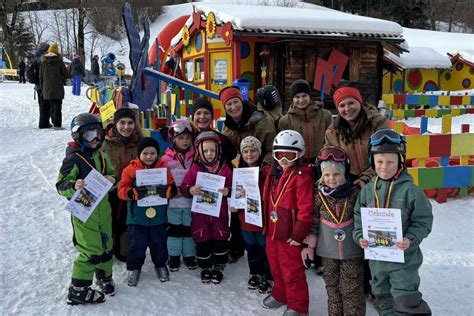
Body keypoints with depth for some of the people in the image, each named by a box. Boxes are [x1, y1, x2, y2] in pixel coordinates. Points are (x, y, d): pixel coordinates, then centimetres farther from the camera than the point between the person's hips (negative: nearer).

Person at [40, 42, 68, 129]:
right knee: (57, 106, -3)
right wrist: (62, 81, 17)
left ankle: (54, 122, 22)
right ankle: (57, 124, -8)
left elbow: (41, 76, 9)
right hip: (57, 88, -4)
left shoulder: (43, 63, 4)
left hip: (47, 89, 4)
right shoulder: (59, 62, -8)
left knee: (51, 106, 16)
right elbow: (65, 74, -4)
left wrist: (42, 88, 17)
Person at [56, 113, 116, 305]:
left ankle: (104, 276, 39)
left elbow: (111, 174, 19)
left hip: (103, 209, 7)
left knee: (106, 245, 17)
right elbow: (61, 186, -13)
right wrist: (73, 186, -33)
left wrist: (112, 180, -4)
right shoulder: (73, 159, -13)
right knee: (91, 251, -6)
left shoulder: (101, 157, 8)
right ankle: (78, 290, 8)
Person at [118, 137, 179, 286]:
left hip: (158, 216, 2)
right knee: (136, 244, 7)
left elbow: (173, 189, -3)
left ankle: (160, 264, 37)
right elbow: (122, 190, -9)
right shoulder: (130, 169, -6)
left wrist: (167, 191, -26)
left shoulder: (164, 168, -1)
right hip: (137, 216, -1)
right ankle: (134, 267, 27)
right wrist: (134, 193, -29)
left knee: (159, 243, 15)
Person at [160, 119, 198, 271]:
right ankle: (174, 256, 25)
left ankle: (189, 256, 27)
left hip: (191, 201, 1)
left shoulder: (195, 156, 0)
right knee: (174, 229, 10)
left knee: (189, 228, 12)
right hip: (173, 201, -1)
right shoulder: (167, 158, -5)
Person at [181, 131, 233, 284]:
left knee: (221, 241, 5)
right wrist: (191, 190, -24)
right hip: (200, 213, 0)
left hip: (220, 212, 0)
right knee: (202, 242, 7)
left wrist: (228, 191, -20)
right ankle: (205, 268, 26)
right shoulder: (194, 169, -3)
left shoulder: (224, 168, -1)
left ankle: (218, 268, 24)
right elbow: (184, 187, -2)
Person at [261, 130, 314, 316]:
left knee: (292, 271, 4)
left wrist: (299, 233, -21)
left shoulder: (302, 177, -19)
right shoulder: (273, 173, 7)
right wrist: (266, 224, 19)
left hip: (289, 233, -8)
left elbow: (306, 209, -22)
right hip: (272, 230, 8)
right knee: (276, 267, 23)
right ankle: (280, 295, 43)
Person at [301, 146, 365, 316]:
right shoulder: (319, 195, -5)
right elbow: (313, 221, 2)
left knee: (352, 290, 4)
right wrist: (309, 245, 2)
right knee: (332, 288, 16)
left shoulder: (355, 193, -10)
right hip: (327, 251, 2)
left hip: (352, 251, -2)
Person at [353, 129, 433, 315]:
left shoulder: (410, 190, -12)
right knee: (383, 299, 20)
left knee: (406, 301, -4)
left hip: (404, 258, -5)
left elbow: (423, 221, -8)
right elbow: (359, 217, 8)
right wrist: (360, 236, -8)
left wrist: (411, 240, -21)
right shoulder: (368, 190, 0)